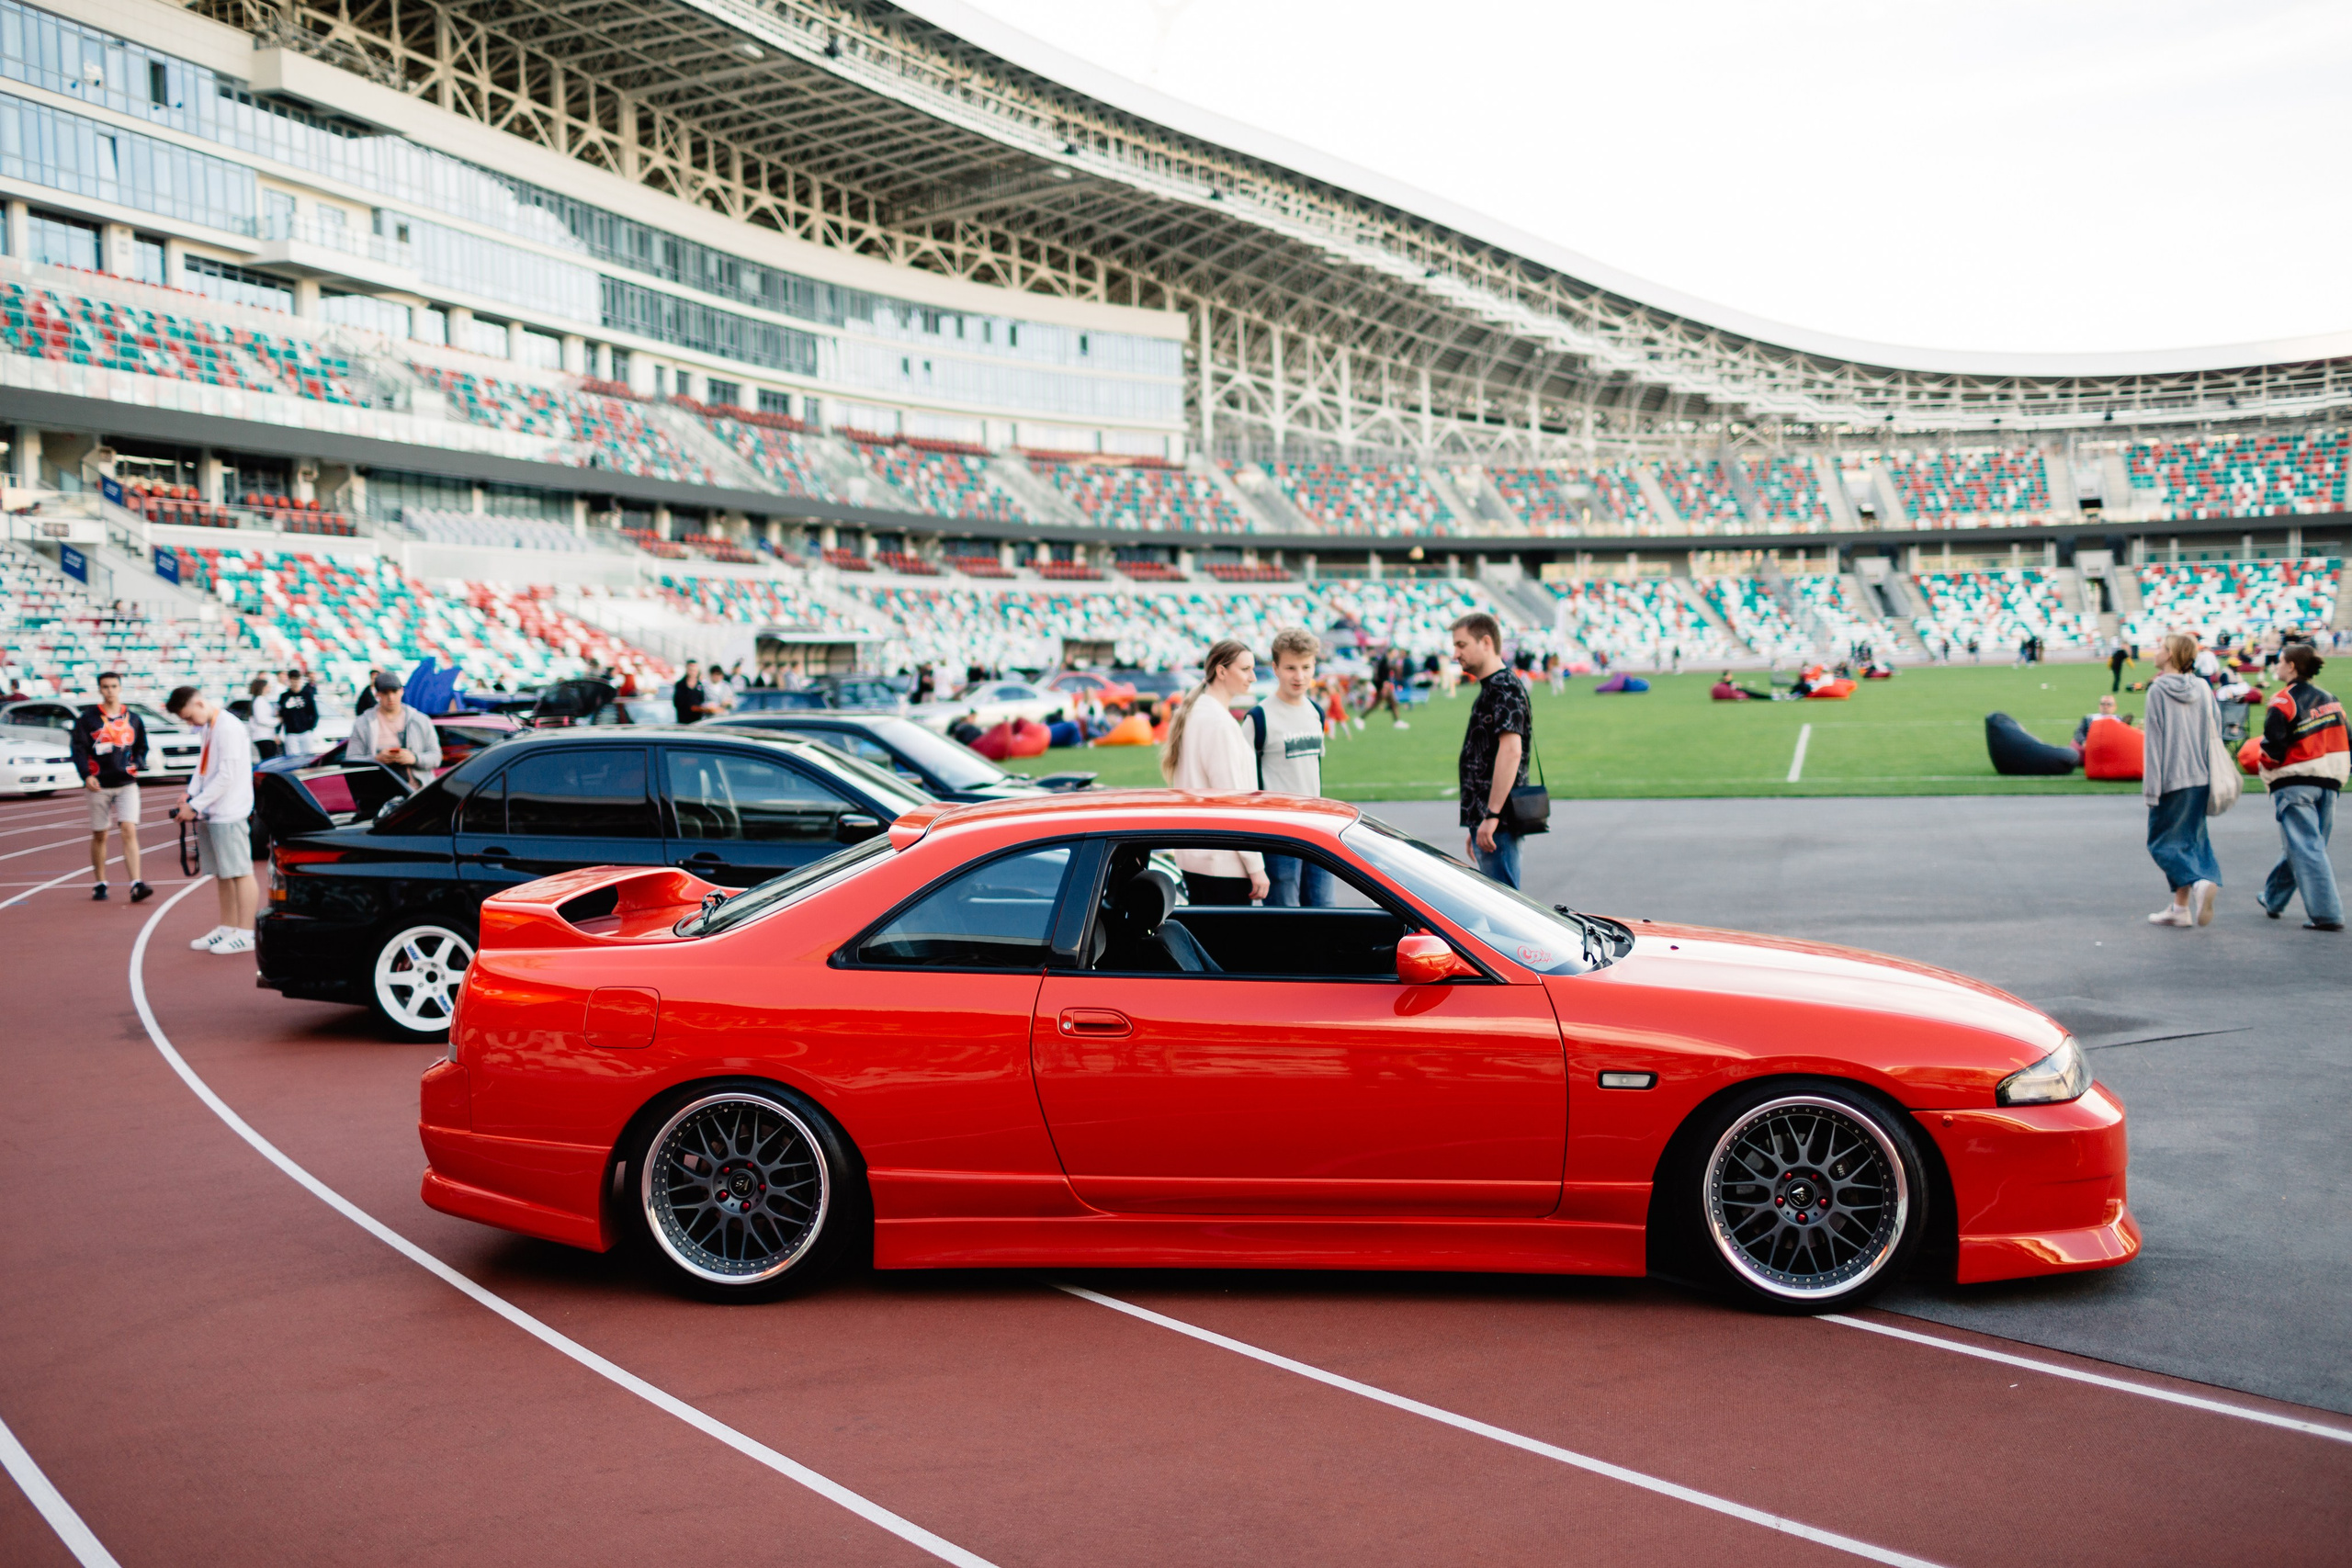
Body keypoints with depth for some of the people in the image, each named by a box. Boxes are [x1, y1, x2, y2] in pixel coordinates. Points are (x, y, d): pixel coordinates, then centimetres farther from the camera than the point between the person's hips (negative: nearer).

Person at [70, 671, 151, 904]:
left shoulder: (133, 719, 9)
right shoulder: (87, 718, 2)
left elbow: (141, 748, 18)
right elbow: (79, 749, -4)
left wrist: (138, 764, -3)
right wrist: (86, 775, -18)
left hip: (127, 784, 1)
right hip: (99, 786, -1)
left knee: (129, 831, -12)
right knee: (99, 835, 7)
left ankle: (136, 886, -18)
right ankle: (100, 884, 19)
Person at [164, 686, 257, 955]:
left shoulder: (228, 728, -15)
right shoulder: (209, 729, 14)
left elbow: (227, 776, -19)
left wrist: (195, 805, -16)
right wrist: (190, 795, 4)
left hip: (229, 814, -9)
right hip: (210, 814, 9)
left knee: (239, 872, -6)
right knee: (222, 873, 14)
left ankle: (246, 935, -4)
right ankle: (227, 928, 22)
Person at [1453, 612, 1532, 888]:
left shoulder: (1504, 689, -12)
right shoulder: (1490, 689, 21)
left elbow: (1511, 750, -24)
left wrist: (1492, 816, -27)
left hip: (1498, 824, -10)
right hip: (1485, 822, 10)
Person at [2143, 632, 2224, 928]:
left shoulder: (2158, 691, -9)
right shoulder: (2203, 689, 6)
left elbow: (2154, 741, -11)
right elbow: (2215, 731, 10)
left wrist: (2151, 787, -10)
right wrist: (2210, 771, 18)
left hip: (2172, 779, -6)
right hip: (2201, 778, 6)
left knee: (2162, 841, 3)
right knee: (2190, 838, 13)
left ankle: (2197, 882, -20)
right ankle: (2181, 907, 13)